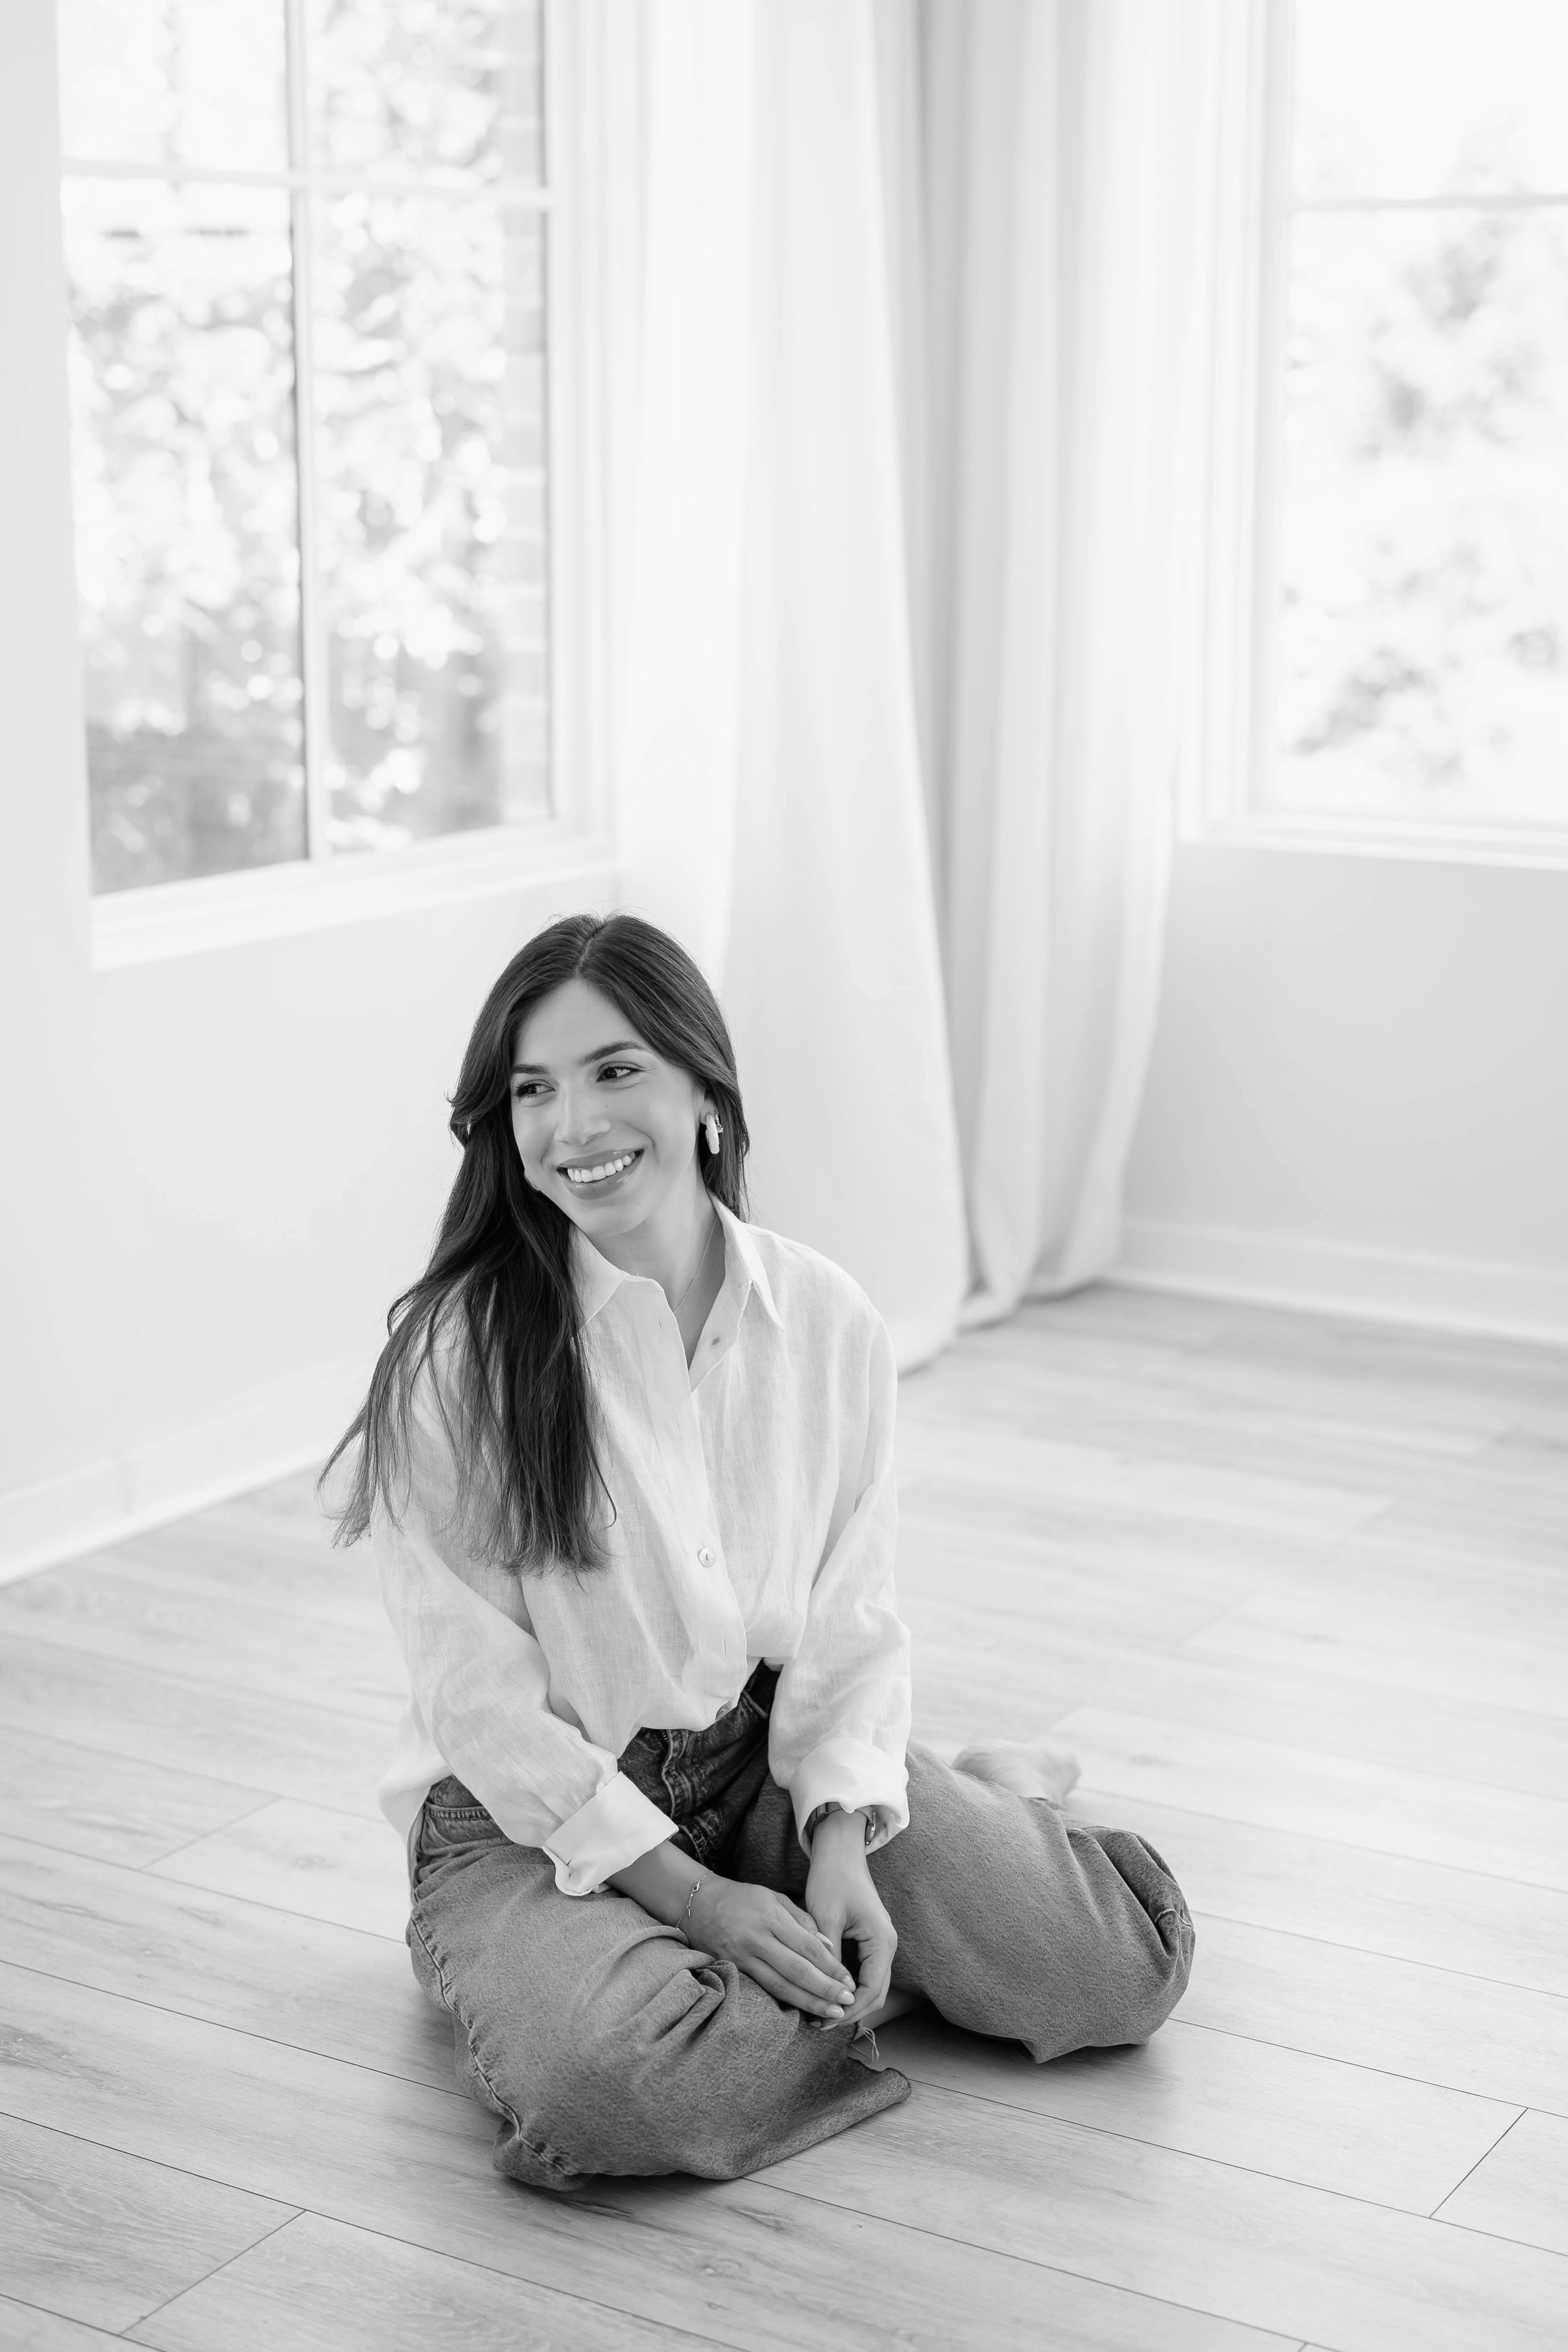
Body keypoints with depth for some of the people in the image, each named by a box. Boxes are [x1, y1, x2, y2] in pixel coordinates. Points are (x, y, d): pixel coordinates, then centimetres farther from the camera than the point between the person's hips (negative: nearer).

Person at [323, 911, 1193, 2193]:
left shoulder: (829, 1320, -6)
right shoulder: (455, 1356, -18)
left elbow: (850, 1619, 1)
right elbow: (480, 1697, -15)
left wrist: (843, 1847, -15)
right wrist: (696, 1897, -19)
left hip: (769, 1763, 4)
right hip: (535, 1814, -3)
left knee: (1114, 1974, -9)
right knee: (618, 2082, -35)